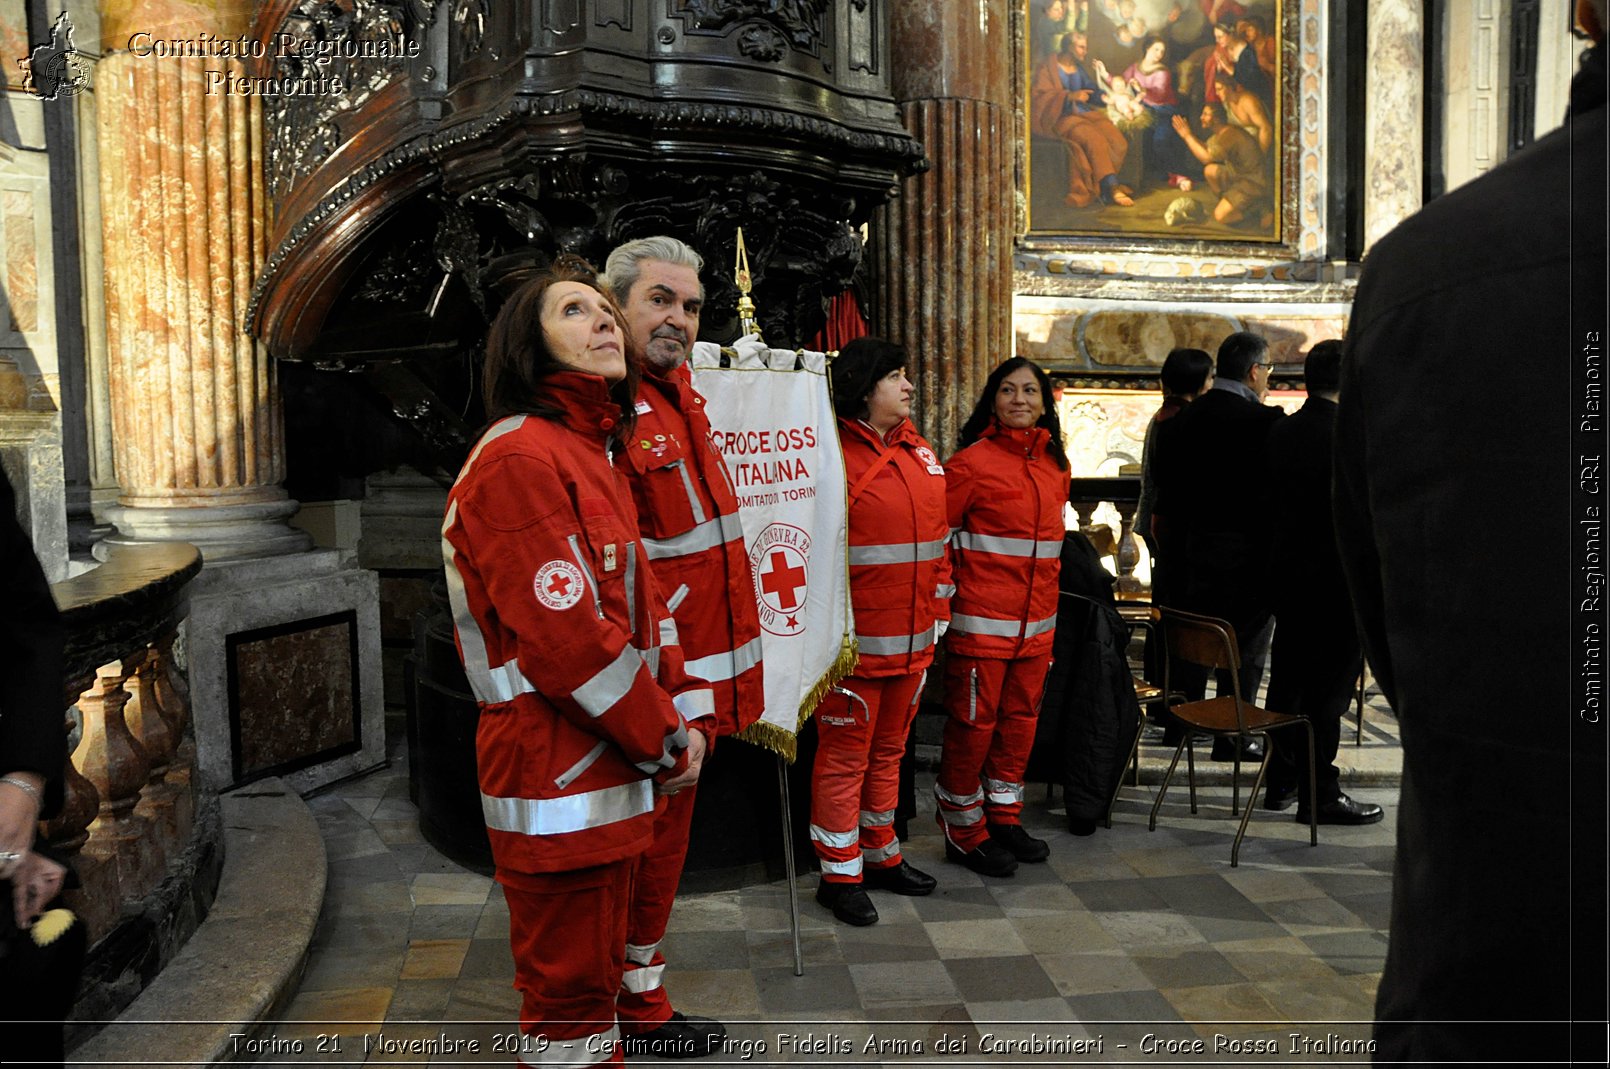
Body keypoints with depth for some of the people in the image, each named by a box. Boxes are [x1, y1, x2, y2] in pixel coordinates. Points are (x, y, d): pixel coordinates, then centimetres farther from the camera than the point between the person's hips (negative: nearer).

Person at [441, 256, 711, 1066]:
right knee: (570, 995, 5)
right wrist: (664, 743, -13)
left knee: (592, 971, 23)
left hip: (612, 774, 10)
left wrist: (688, 712, 4)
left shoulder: (593, 454, 15)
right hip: (556, 785, -9)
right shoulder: (519, 459, -17)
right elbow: (566, 637, -23)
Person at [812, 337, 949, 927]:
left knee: (889, 749, 20)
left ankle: (880, 855, 35)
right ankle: (839, 875, 19)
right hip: (856, 641, -7)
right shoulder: (834, 456, -13)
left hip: (913, 640, 8)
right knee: (845, 755, 4)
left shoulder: (922, 454, 12)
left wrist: (939, 610, 16)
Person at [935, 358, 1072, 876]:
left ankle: (1004, 819, 30)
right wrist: (950, 590, -8)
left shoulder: (1055, 464, 11)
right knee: (973, 722, 1)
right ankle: (963, 832, 16)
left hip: (1036, 620, 7)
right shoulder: (973, 461, -9)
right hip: (982, 619, -7)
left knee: (1021, 717, 15)